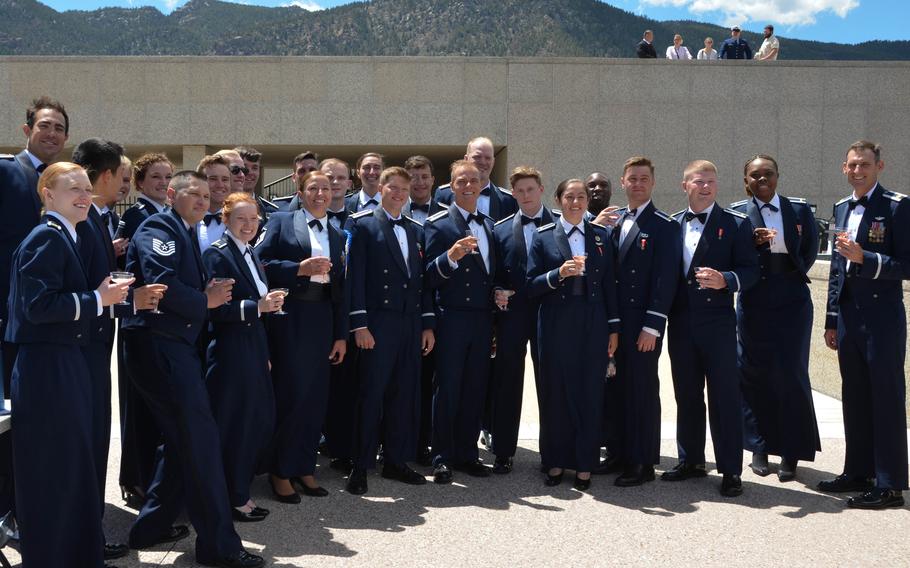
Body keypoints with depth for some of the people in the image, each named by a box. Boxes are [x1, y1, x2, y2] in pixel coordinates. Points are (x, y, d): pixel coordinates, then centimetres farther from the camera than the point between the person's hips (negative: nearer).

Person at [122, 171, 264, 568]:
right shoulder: (160, 227, -8)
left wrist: (210, 294, 1)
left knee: (183, 440, 17)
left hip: (175, 344, 10)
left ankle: (152, 527, 28)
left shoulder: (186, 234, 21)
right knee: (201, 439, -8)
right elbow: (162, 284, -23)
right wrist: (205, 301, -8)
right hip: (159, 344, -10)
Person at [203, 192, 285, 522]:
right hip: (230, 350, -9)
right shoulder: (217, 254, -11)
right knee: (233, 424, 0)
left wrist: (271, 303, 5)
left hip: (255, 348, 9)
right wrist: (257, 306, -24)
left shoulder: (251, 255, 16)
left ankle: (240, 490, 25)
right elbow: (216, 309, -19)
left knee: (261, 421, 11)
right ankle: (233, 499, 13)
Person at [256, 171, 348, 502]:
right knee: (288, 393, -4)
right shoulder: (280, 223, 4)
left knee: (316, 395, 5)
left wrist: (341, 335, 11)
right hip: (288, 319, -5)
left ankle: (304, 468, 17)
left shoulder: (337, 237, 17)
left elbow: (340, 288, 15)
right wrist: (300, 268, -17)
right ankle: (281, 471, 8)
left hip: (321, 319, 5)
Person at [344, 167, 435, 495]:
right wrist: (359, 324, -13)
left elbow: (423, 279, 16)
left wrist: (428, 324, 11)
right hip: (377, 323, -5)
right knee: (371, 394, -3)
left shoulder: (416, 231, 17)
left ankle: (396, 461, 19)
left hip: (411, 324, 6)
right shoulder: (361, 225, 0)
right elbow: (355, 275, -7)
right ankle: (361, 467, 5)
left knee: (405, 394, 8)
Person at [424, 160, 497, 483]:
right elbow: (429, 277, -11)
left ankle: (467, 454, 19)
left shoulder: (488, 225, 16)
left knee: (475, 390, 9)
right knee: (447, 390, 0)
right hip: (452, 318, -5)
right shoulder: (438, 225, -4)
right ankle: (442, 459, 8)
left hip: (483, 319, 5)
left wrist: (498, 296, 10)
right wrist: (450, 257, -28)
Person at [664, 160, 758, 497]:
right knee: (686, 394, 12)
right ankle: (691, 461, 25)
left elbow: (750, 270, -5)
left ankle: (730, 471, 6)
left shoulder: (735, 224, -1)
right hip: (681, 321, 4)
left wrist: (725, 280, -23)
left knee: (725, 396, -2)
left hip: (717, 321, -4)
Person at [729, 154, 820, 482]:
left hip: (792, 301, 0)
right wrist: (752, 242, -17)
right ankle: (760, 448, 17)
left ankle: (791, 453, 6)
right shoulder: (737, 213, 2)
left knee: (792, 374, -2)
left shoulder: (799, 209, 6)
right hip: (754, 304, 0)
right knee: (755, 374, 5)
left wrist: (788, 277, 6)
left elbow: (810, 250, 12)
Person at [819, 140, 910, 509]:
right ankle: (858, 472, 24)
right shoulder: (841, 208, 14)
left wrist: (864, 257, -24)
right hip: (849, 317, 7)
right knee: (855, 398, 13)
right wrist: (832, 320, 16)